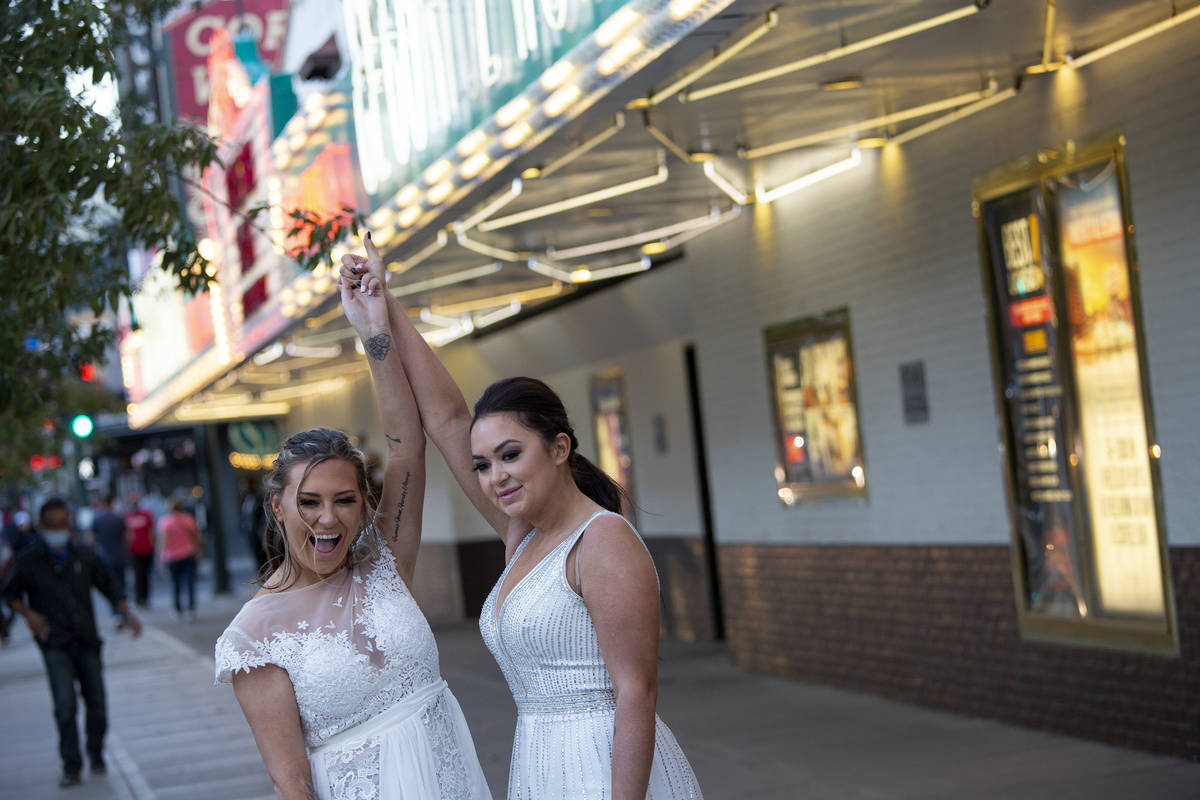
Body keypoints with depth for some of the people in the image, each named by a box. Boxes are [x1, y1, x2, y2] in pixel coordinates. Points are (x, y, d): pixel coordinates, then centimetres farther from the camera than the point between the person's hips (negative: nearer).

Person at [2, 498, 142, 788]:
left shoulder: (84, 556, 5)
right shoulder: (29, 560, -1)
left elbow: (109, 585, 15)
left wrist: (127, 614, 1)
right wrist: (28, 614, -8)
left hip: (86, 641, 3)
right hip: (54, 644, -2)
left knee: (96, 704, 3)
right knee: (65, 704, -16)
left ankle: (96, 756, 26)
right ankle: (71, 766, -7)